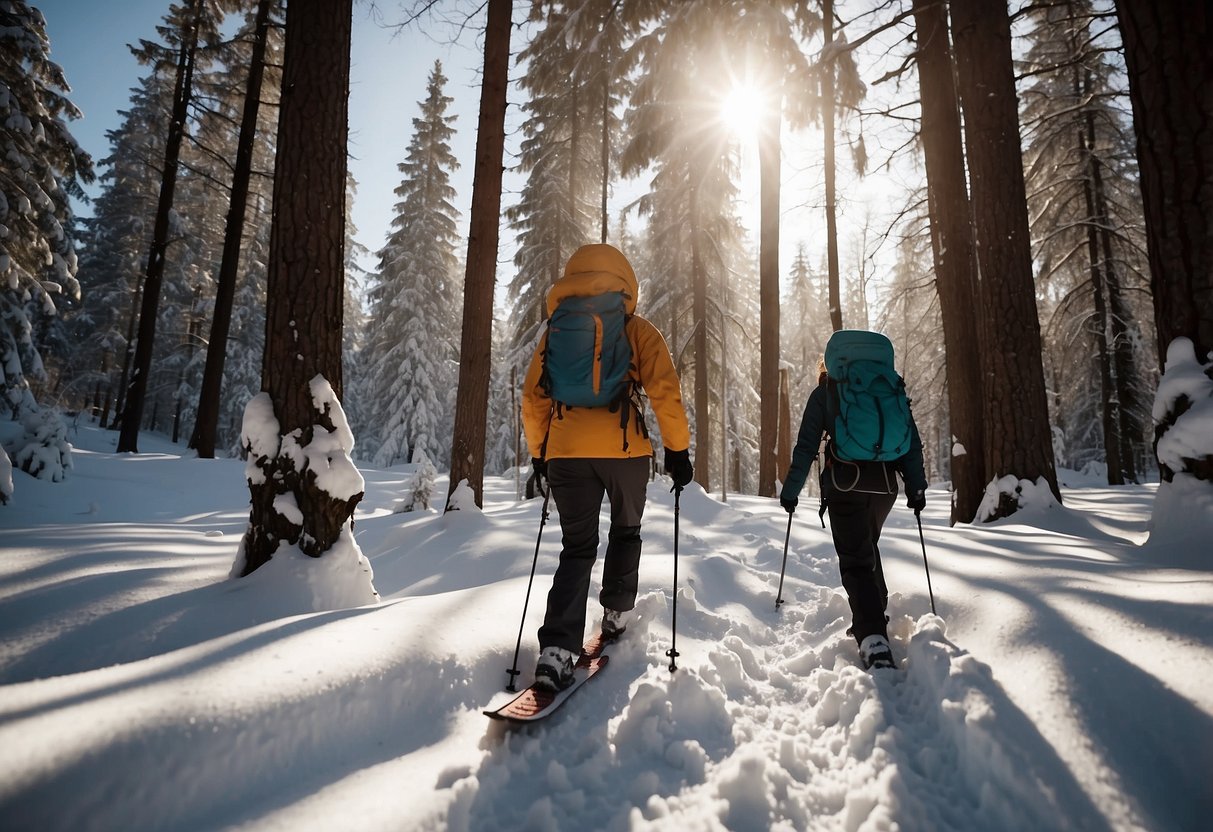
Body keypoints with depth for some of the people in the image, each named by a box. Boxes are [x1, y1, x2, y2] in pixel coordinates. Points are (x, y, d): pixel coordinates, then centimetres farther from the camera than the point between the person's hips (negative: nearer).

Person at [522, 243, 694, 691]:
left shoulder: (555, 333, 14)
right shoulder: (638, 330, 6)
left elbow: (533, 400, 13)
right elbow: (665, 393, -3)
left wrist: (539, 453, 22)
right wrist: (678, 449, 2)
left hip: (565, 452, 2)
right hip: (624, 449, -2)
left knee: (577, 547, 8)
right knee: (625, 531, 23)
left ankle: (557, 650, -5)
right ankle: (617, 613, 31)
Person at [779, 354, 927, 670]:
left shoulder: (824, 392, 6)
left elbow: (806, 445, 1)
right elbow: (912, 441, 8)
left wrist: (790, 491, 6)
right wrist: (916, 486, 10)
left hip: (845, 482, -4)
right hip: (884, 483, 4)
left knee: (855, 560, -4)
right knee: (867, 547, 25)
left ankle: (873, 640, -20)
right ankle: (875, 617, 33)